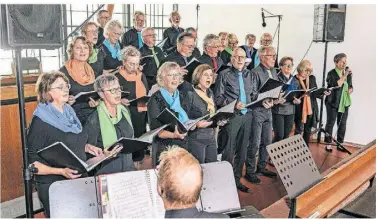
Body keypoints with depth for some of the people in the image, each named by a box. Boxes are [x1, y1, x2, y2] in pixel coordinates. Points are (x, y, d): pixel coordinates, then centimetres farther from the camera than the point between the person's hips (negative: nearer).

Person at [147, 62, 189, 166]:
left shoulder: (180, 97, 9)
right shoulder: (156, 99, -10)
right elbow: (156, 130, -15)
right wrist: (173, 135, -31)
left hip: (183, 146, 6)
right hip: (164, 149, -5)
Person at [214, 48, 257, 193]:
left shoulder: (249, 75, 14)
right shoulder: (224, 75, -4)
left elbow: (254, 94, 15)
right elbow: (218, 98, -8)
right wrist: (233, 104, -18)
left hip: (247, 115, 6)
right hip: (231, 116, -6)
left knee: (242, 150, 13)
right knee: (228, 151, -1)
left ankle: (237, 179, 26)